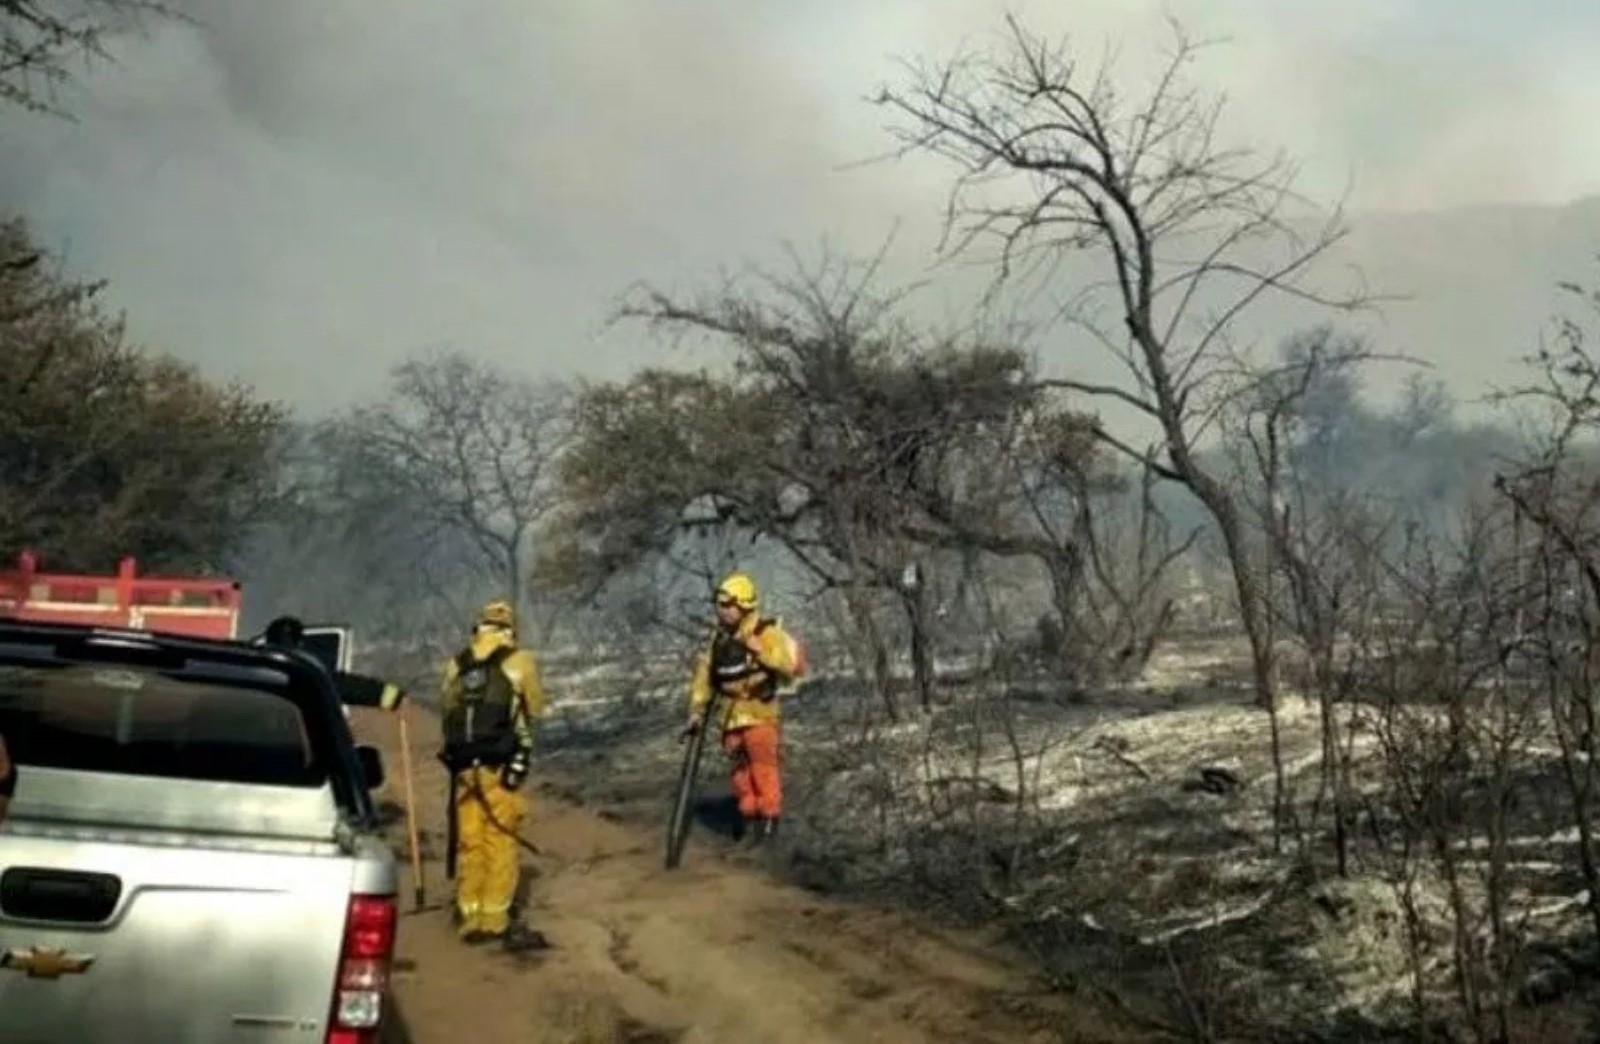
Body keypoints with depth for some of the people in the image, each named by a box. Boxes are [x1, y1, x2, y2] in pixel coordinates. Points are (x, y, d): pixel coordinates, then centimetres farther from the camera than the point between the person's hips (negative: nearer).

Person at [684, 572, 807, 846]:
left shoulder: (766, 633, -13)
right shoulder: (718, 636, 5)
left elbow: (794, 661, -18)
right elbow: (704, 673, 10)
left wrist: (760, 650, -25)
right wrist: (696, 710, 6)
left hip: (760, 711, -6)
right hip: (732, 713, 6)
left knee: (763, 764, -7)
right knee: (740, 767, 8)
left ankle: (769, 817, 2)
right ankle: (750, 817, 17)